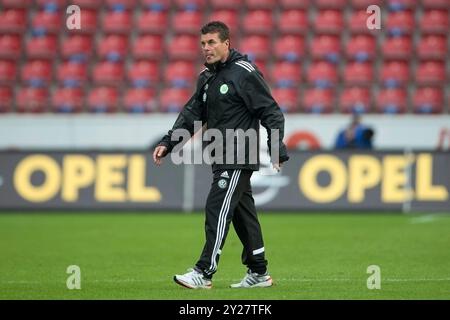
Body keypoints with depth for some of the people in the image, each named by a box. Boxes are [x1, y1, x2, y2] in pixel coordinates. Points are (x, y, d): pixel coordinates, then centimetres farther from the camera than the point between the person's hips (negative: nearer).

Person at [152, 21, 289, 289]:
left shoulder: (245, 73, -11)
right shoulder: (207, 77, 14)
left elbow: (271, 113, -12)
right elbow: (192, 114, 16)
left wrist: (277, 151, -18)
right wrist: (168, 143, 5)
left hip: (239, 159, -8)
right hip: (222, 158, 8)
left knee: (218, 209, -13)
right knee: (243, 214, 12)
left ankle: (204, 273, -14)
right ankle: (259, 273, 19)